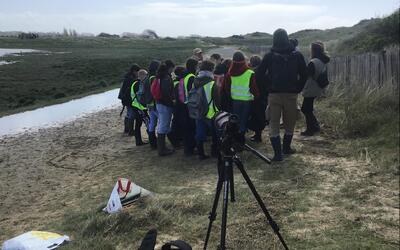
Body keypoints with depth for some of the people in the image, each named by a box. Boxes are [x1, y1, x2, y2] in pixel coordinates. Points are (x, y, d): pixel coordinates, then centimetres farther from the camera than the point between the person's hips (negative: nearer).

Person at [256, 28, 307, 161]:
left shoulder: (269, 56, -2)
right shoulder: (297, 55, 1)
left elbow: (259, 74, -2)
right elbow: (304, 75, 3)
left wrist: (269, 86, 8)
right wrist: (297, 89, 10)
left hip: (274, 94, -1)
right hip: (291, 94, 1)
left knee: (274, 124, 3)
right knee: (289, 123, 16)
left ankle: (278, 153, -4)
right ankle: (286, 148, 29)